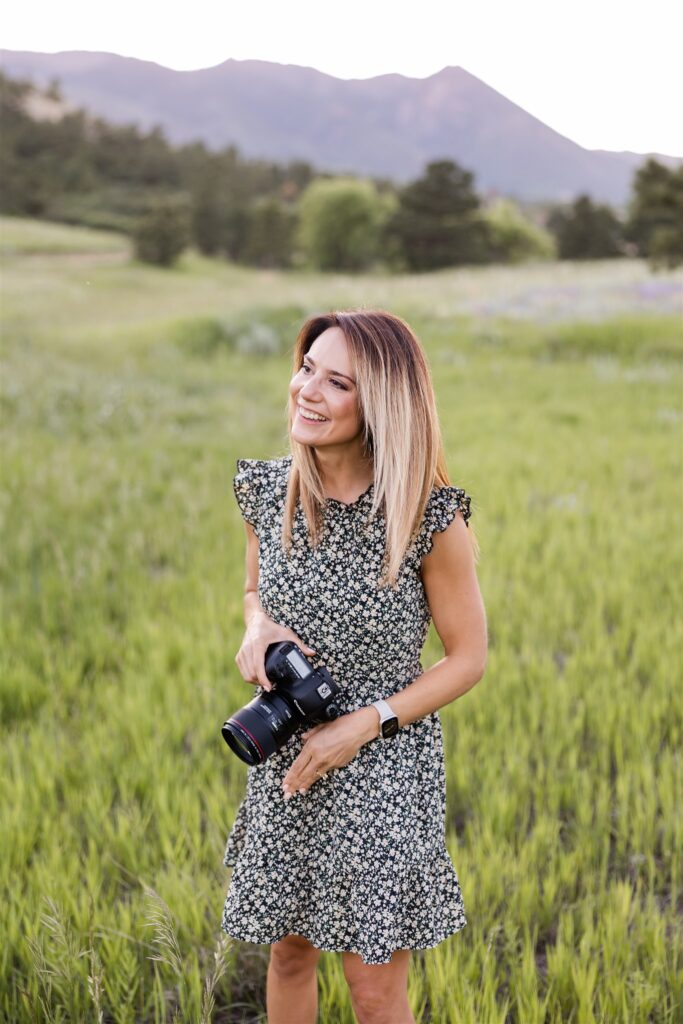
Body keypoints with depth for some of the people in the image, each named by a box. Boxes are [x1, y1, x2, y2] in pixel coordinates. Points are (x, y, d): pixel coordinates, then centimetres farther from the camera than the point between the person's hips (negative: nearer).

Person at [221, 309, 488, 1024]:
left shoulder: (431, 516, -19)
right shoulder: (265, 490, -6)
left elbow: (468, 657, -8)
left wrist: (365, 724, -17)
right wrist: (258, 629, -10)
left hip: (385, 768, -4)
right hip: (285, 762, 4)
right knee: (288, 953, 20)